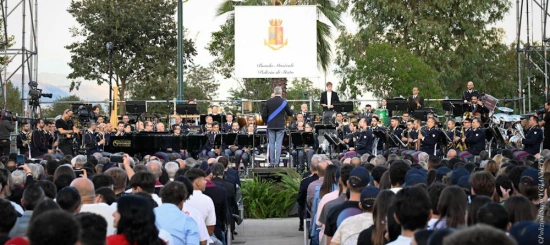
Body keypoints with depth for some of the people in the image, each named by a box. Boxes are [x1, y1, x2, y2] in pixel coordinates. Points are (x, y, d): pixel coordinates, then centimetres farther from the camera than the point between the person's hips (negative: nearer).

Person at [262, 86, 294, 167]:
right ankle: (277, 162, -5)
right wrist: (291, 109, 29)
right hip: (280, 126, -1)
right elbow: (290, 113, 6)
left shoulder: (269, 102, -1)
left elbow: (264, 115, 0)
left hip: (271, 126, 1)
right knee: (278, 144, -1)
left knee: (271, 144, 5)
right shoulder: (284, 102, -5)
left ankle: (271, 162, 5)